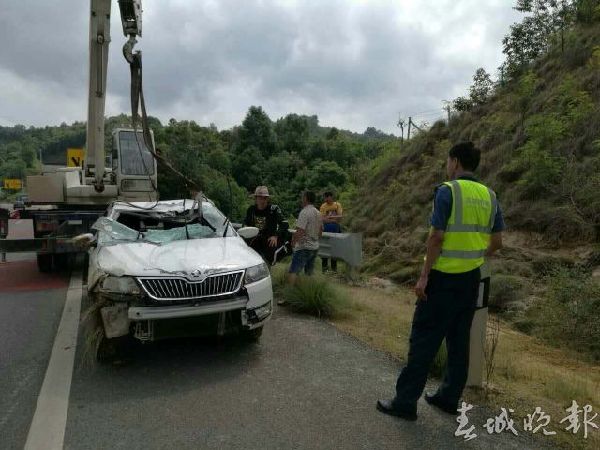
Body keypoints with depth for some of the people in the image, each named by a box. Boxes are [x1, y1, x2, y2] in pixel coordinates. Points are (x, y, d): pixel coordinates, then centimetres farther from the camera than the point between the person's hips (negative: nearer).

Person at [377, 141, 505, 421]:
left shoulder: (447, 191, -13)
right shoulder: (489, 196, 7)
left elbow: (436, 237, -18)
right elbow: (496, 242, 10)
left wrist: (424, 276, -13)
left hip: (444, 278, -7)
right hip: (471, 279, 7)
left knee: (424, 340, 0)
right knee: (459, 340, 15)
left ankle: (405, 402, 8)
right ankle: (449, 397, 27)